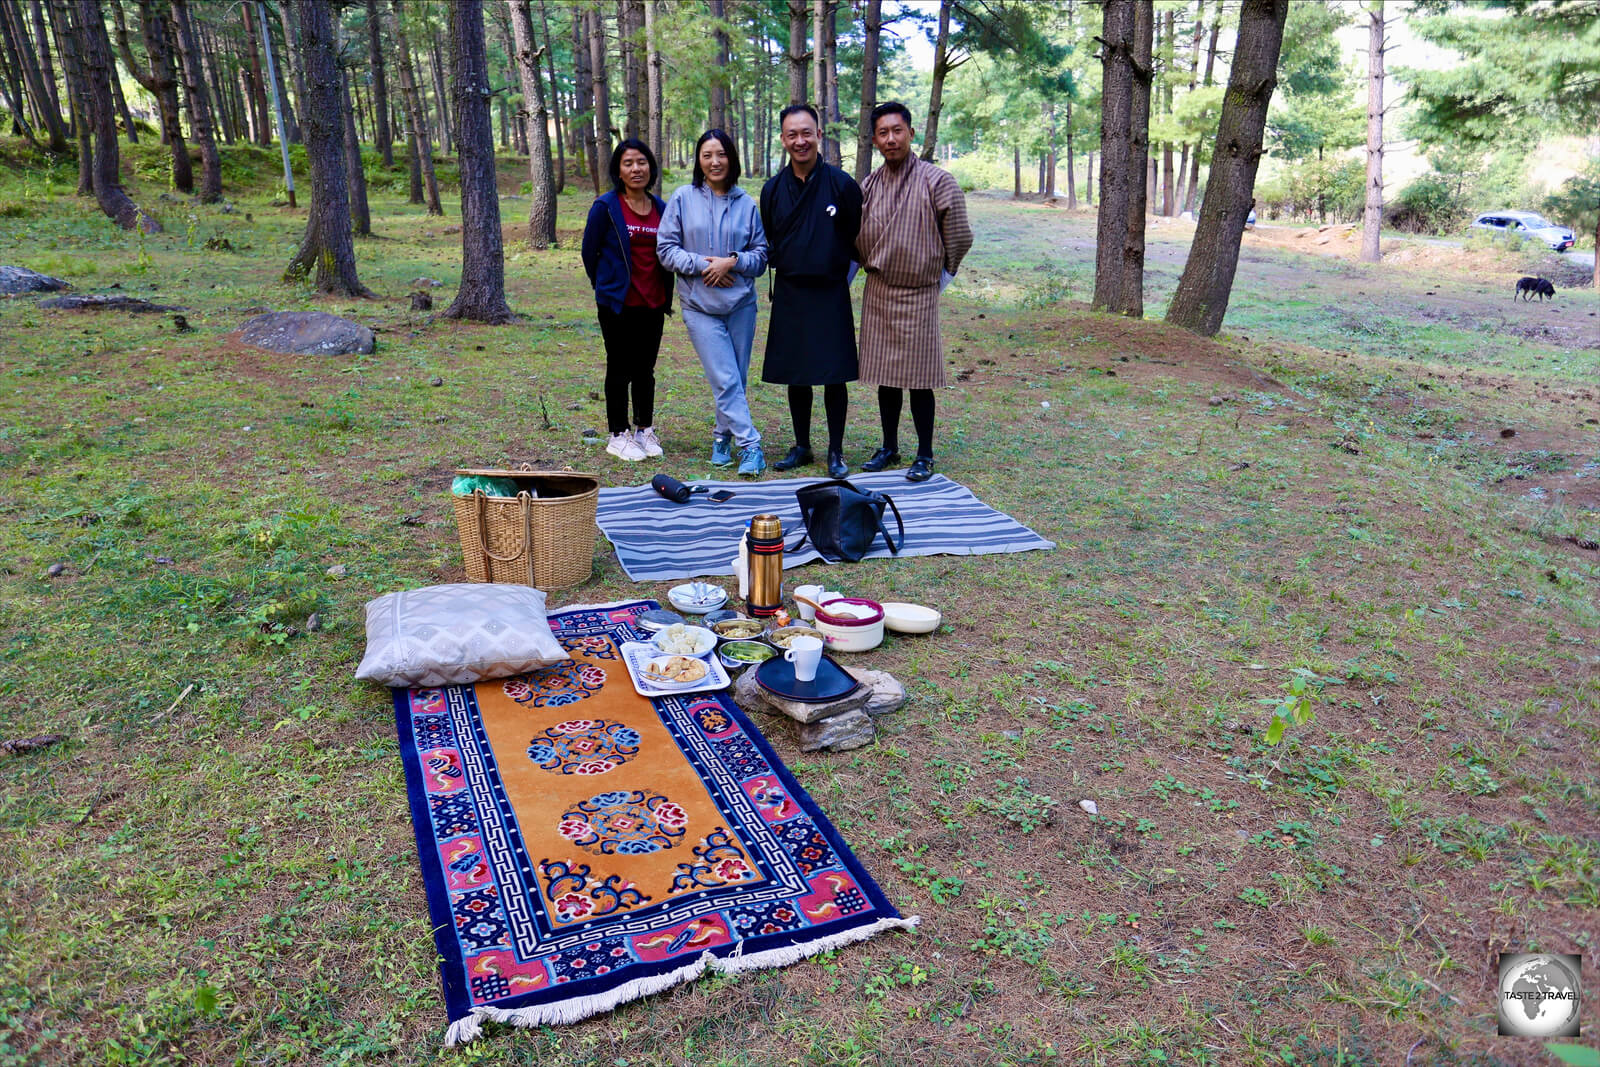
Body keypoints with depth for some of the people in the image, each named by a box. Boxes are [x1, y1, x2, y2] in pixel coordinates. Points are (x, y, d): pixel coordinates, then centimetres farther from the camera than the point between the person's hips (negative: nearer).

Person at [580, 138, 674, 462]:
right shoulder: (606, 207, -7)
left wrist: (667, 295, 9)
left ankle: (645, 430, 23)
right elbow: (589, 252, 0)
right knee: (620, 369, 3)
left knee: (645, 369, 12)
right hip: (618, 304, -4)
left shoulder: (661, 208, 8)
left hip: (653, 302, 4)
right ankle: (619, 435, 12)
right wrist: (607, 287, 9)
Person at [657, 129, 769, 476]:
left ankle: (724, 436, 25)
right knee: (725, 380, -8)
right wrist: (700, 265, -13)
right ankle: (750, 444, -3)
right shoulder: (683, 198, 1)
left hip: (741, 304, 2)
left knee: (737, 379, 8)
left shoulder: (746, 204, 6)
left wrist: (732, 262, -11)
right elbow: (666, 248, 0)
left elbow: (761, 255, 7)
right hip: (700, 306, -2)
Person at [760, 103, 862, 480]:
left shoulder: (841, 184, -5)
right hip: (789, 296, 3)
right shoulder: (773, 189, 5)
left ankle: (836, 452, 10)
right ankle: (801, 446, 22)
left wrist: (839, 270, 5)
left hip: (830, 295, -3)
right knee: (795, 377, 9)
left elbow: (857, 238, 5)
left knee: (834, 377, -1)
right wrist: (783, 265, 10)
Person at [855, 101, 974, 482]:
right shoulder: (868, 186, 5)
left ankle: (925, 455, 11)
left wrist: (941, 274, 6)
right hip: (878, 293, 5)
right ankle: (889, 447, 25)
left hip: (919, 293, -4)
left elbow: (959, 238, -3)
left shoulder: (937, 182, -10)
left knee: (919, 378, 0)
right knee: (884, 374, 11)